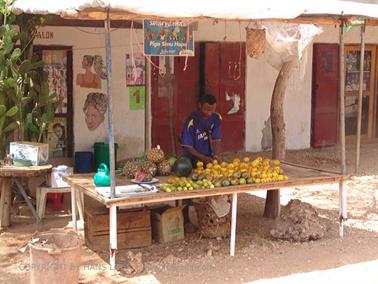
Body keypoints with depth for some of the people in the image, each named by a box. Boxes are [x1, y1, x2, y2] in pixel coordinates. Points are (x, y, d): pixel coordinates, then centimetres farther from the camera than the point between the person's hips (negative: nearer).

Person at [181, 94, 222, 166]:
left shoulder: (216, 118, -10)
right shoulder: (192, 121, -24)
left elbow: (216, 140, -7)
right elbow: (187, 146, -19)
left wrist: (216, 156, -23)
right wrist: (203, 158, -27)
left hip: (209, 157, 4)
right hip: (193, 159, -4)